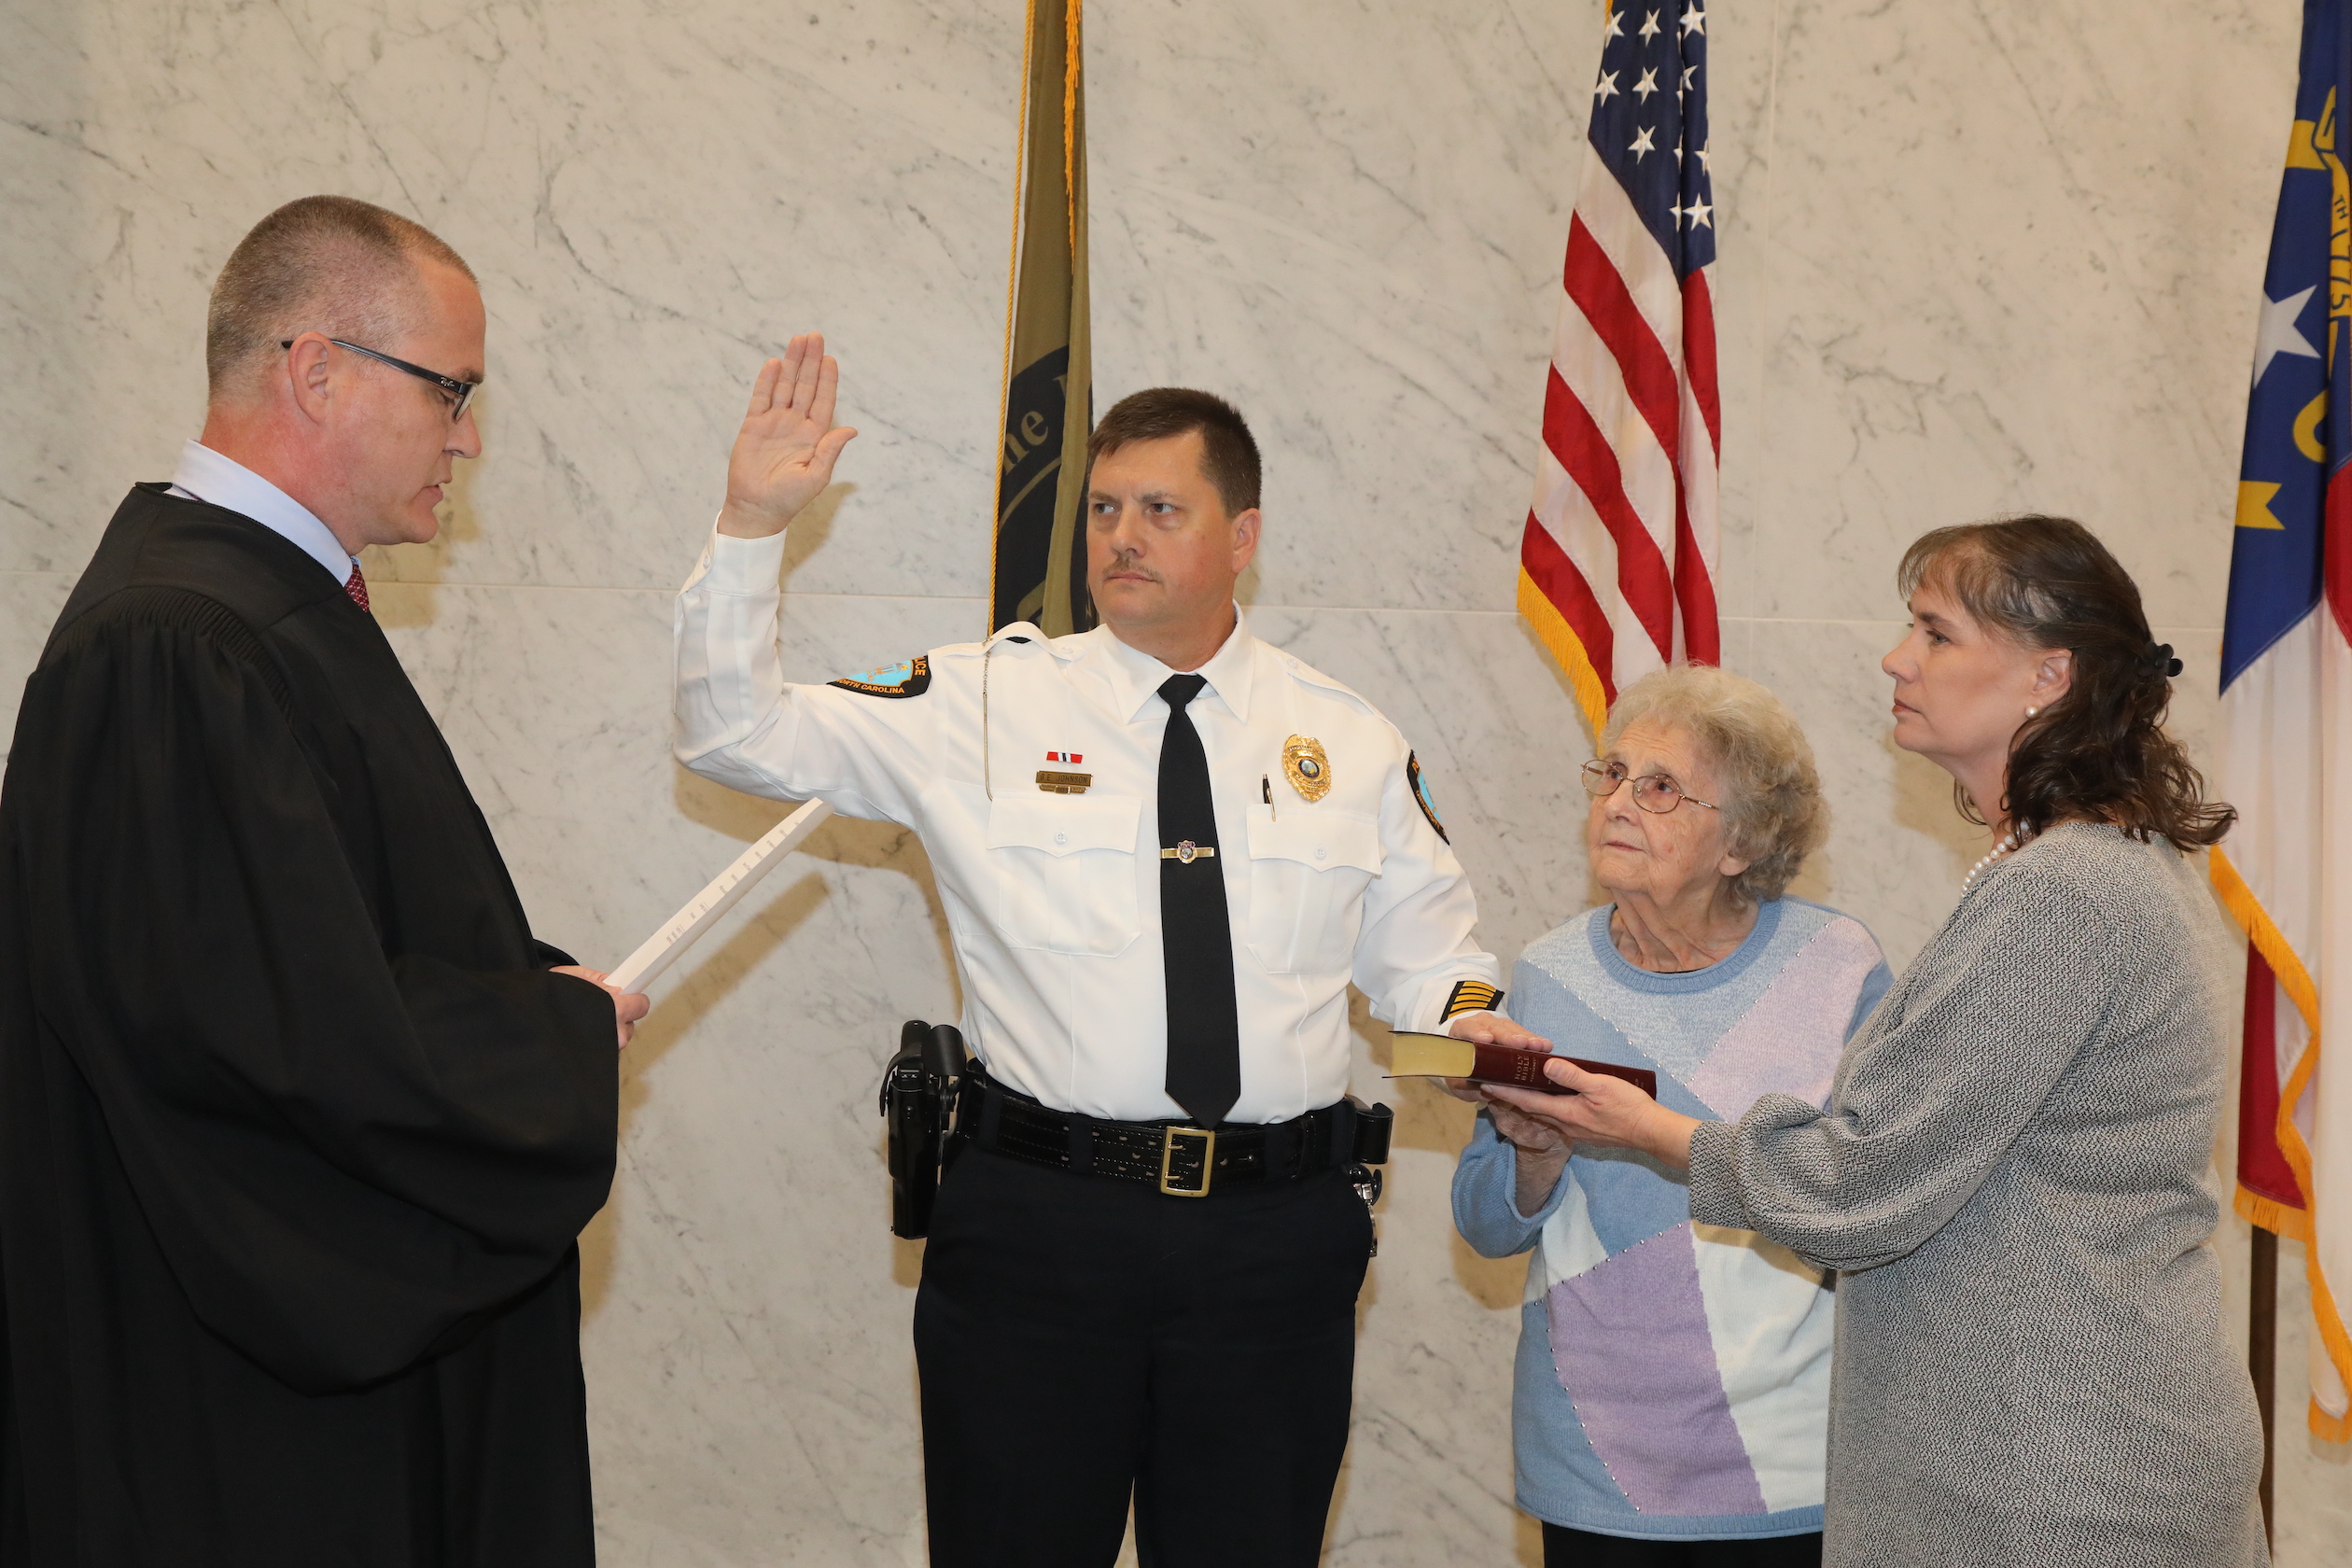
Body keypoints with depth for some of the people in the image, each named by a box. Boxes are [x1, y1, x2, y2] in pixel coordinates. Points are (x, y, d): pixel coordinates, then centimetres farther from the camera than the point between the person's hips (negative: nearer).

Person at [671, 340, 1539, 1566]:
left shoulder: (1352, 745, 10)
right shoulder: (986, 704, 3)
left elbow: (1420, 950, 16)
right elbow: (734, 737, 0)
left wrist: (1476, 1018, -7)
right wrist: (752, 524, -11)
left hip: (1277, 1234, 2)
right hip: (1033, 1227, -1)